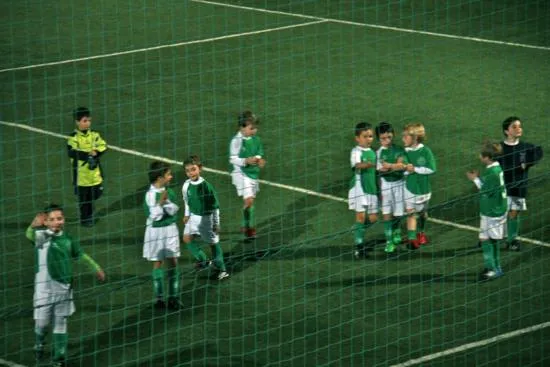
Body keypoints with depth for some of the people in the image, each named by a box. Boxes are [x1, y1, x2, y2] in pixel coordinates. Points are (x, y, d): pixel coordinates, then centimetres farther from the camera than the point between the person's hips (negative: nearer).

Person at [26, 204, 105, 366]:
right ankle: (39, 344, 33)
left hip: (64, 286, 3)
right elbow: (29, 235, -34)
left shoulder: (68, 239, 2)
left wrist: (96, 268, 24)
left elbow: (81, 255, 18)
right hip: (44, 287, -3)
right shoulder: (42, 236, -11)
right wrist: (33, 225, -55)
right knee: (42, 321, 2)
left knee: (61, 322, 10)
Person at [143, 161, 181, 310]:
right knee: (157, 263, 6)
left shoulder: (168, 191, 0)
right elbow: (155, 216, -19)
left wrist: (166, 201, -23)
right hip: (156, 230, -5)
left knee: (173, 262, 5)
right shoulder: (151, 194, -17)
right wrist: (161, 202, -30)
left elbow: (174, 209, -8)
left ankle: (173, 296, 14)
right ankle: (159, 297, 14)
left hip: (170, 228, 5)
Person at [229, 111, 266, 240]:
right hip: (241, 173, -7)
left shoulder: (256, 140, 2)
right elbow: (233, 159, -15)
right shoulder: (237, 141, -16)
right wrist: (246, 161, -28)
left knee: (251, 200, 14)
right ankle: (248, 227, -5)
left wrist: (259, 160, -6)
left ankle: (246, 227, 30)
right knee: (248, 200, -17)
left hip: (253, 173, 7)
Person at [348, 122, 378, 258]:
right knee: (361, 216, -9)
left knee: (373, 218, 6)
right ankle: (358, 245, -3)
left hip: (372, 188, 7)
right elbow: (357, 165, -31)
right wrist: (370, 164, -50)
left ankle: (357, 231, 32)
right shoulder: (356, 151, -10)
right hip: (359, 187, -7)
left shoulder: (372, 152, 14)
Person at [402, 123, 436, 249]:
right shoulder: (405, 152, -4)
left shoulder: (425, 151, -11)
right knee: (411, 212, -10)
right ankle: (411, 238, -13)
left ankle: (421, 233, 40)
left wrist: (415, 169, -20)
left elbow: (431, 169, -15)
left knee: (422, 212, 18)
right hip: (409, 187, 0)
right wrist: (406, 170, -25)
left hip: (423, 188, 0)